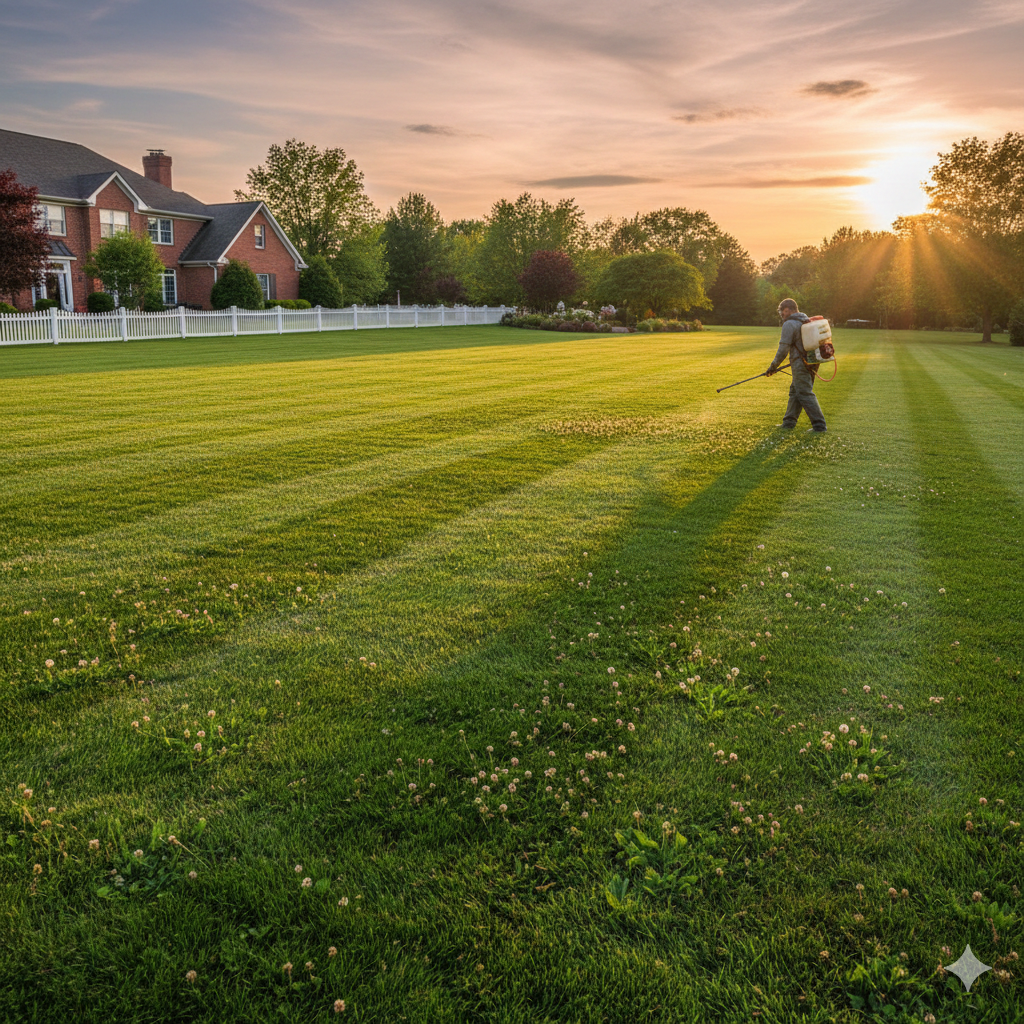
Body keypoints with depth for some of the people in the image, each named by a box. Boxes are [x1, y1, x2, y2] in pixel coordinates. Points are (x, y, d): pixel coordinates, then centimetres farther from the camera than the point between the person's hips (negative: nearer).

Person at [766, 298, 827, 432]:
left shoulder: (789, 324, -11)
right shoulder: (807, 320, 17)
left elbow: (783, 349, -13)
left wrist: (773, 366, -2)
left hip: (801, 365, -9)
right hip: (812, 363, 9)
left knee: (805, 395, -7)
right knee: (794, 391, 16)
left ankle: (819, 426, -10)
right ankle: (788, 423, 20)